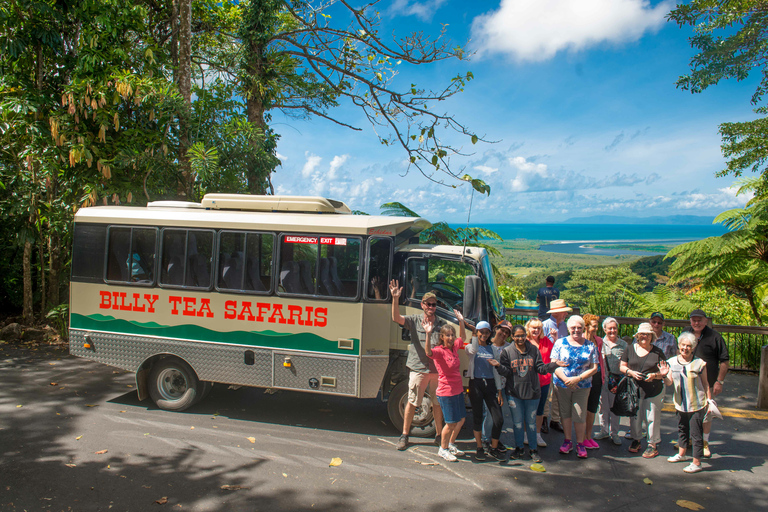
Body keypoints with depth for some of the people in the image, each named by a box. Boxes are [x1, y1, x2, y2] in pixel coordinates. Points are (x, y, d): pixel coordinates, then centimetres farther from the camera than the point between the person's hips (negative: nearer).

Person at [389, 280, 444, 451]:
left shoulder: (442, 323, 7)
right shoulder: (414, 320, 0)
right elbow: (396, 318, -16)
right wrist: (395, 298, -26)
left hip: (437, 369, 2)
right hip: (418, 368, -2)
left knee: (438, 403, 12)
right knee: (412, 402, 3)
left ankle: (439, 435, 27)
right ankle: (404, 435, 16)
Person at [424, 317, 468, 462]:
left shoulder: (454, 347, 4)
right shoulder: (439, 351, -17)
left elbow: (463, 337, 24)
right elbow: (429, 352, -41)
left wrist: (461, 321, 15)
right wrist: (428, 334, -53)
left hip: (458, 390, 8)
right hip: (446, 393, -8)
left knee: (461, 419, 18)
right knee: (451, 423, 0)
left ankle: (451, 444, 37)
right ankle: (443, 449, 21)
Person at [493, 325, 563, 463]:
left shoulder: (534, 350, 1)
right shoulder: (507, 351, -2)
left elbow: (540, 368, -1)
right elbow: (506, 372, -6)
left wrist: (554, 365, -16)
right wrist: (498, 366, -26)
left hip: (532, 392, 0)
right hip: (514, 393, 0)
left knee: (531, 422, 10)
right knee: (518, 422, 10)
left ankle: (533, 450, 23)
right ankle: (518, 448, 25)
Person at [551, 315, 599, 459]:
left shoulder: (590, 345, 4)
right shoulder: (560, 343, 1)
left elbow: (594, 368, 1)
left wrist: (578, 379, -12)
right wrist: (565, 379, -16)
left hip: (582, 386, 0)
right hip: (562, 384, 0)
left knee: (580, 415, -2)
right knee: (565, 413, 8)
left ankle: (580, 443, 15)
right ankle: (567, 441, 24)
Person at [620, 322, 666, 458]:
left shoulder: (657, 352, 2)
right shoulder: (630, 349, 5)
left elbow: (663, 372, 3)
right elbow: (622, 366, 8)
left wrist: (654, 375, -15)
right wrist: (631, 372, -11)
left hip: (653, 390, -2)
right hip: (634, 389, 2)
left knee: (652, 417, 1)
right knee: (634, 415, 10)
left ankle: (653, 444, 15)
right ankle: (636, 440, 28)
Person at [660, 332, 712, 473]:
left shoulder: (699, 363, -10)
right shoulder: (672, 362, 1)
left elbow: (705, 384, -1)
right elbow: (669, 383, -2)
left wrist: (709, 400, -4)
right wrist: (665, 376, -22)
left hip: (697, 405, -5)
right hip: (680, 404, 5)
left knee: (696, 434, -1)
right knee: (682, 430, 22)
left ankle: (696, 463, 9)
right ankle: (681, 454, 40)